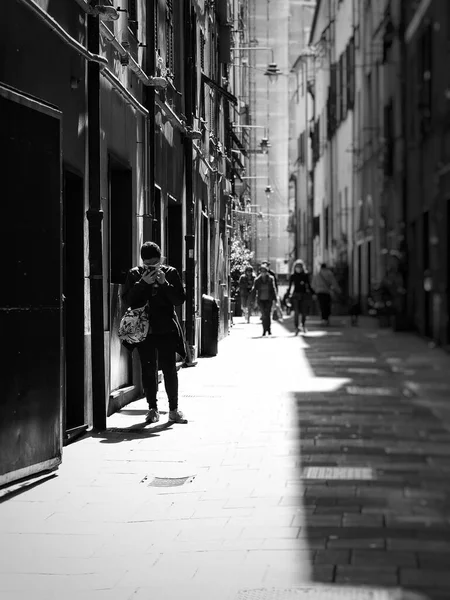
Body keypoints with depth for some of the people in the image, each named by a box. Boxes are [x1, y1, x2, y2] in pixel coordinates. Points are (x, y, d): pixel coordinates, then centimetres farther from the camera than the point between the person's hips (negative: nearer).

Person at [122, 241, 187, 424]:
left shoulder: (170, 273, 3)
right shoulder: (135, 275, 3)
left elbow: (180, 300, -2)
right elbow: (128, 300, -5)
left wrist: (164, 283, -14)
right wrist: (143, 283, -15)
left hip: (166, 329, -1)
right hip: (144, 329, 1)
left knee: (169, 369, -1)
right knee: (148, 369, 3)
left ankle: (173, 409, 8)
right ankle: (152, 409, 13)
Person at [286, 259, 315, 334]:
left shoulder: (305, 275, 6)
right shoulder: (293, 276, 4)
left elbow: (309, 286, 12)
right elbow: (290, 287, 5)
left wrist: (313, 293, 6)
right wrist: (287, 296, -1)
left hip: (304, 295, 1)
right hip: (296, 295, -1)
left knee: (304, 312, 1)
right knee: (296, 312, -10)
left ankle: (303, 325, 27)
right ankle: (296, 328, -6)